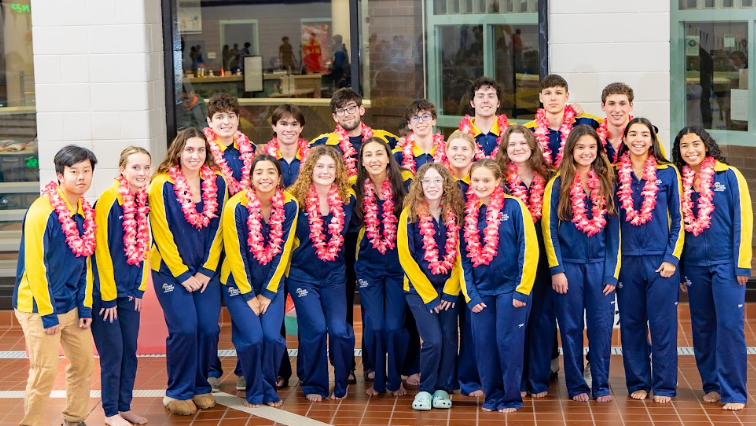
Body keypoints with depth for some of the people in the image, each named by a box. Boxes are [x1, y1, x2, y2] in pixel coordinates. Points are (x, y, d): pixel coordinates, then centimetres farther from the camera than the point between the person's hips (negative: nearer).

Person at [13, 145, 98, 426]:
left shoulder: (86, 212, 5)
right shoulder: (42, 211, -17)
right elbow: (35, 265, -18)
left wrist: (85, 307, 6)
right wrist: (47, 313, -17)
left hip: (72, 305, 7)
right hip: (39, 307, -7)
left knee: (83, 363, 10)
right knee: (45, 372, -6)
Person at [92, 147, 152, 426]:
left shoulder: (142, 201, 4)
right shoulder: (110, 200, -17)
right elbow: (102, 251, -17)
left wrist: (140, 288, 8)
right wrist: (108, 296, -14)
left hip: (130, 291, 7)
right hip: (106, 290, -7)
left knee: (130, 351, 11)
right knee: (113, 353, 1)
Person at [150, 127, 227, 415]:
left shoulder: (217, 183, 1)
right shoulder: (162, 185, -10)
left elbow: (217, 229, 3)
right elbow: (163, 234, -10)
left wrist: (207, 271, -3)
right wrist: (183, 275, -10)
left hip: (206, 270, 3)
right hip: (171, 269, -3)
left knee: (209, 328, -3)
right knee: (184, 329, -12)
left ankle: (201, 386, 17)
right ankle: (178, 392, 5)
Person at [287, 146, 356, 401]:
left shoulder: (347, 199, 0)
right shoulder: (297, 199, -8)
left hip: (334, 275, 2)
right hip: (302, 274, -2)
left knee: (340, 330, -11)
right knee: (315, 328, -14)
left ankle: (341, 385, 11)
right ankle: (313, 386, 6)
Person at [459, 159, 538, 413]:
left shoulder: (513, 207, -7)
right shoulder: (468, 213, 6)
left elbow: (529, 249, -8)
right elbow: (464, 257, 9)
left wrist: (522, 289, -11)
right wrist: (470, 295, 2)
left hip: (510, 288, -4)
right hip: (481, 291, 4)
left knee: (508, 343, -1)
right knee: (484, 345, 5)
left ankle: (511, 398, 12)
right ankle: (492, 396, 19)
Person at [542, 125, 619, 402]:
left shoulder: (606, 184, 7)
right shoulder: (558, 184, 0)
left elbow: (614, 231, 7)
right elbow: (549, 228, -2)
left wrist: (612, 272, 0)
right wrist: (556, 270, -8)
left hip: (600, 266, 2)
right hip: (569, 265, -2)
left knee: (601, 327, 1)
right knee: (571, 328, 4)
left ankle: (601, 385, 11)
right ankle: (576, 385, 14)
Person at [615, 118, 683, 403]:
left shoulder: (668, 173, 3)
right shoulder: (615, 174, 5)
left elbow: (677, 220, 4)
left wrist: (672, 258, -4)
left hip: (661, 260, -1)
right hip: (627, 260, 1)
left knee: (663, 325, 0)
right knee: (631, 324, 6)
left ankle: (664, 386, 8)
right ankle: (637, 383, 16)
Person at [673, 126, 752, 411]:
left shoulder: (729, 176, -2)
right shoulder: (680, 182, 8)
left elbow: (742, 219, -4)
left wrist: (742, 264, -8)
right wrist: (680, 269, 11)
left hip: (726, 263, -4)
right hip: (694, 266, 4)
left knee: (729, 326, -6)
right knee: (702, 328, 7)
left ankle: (733, 392, 0)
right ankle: (712, 385, 18)